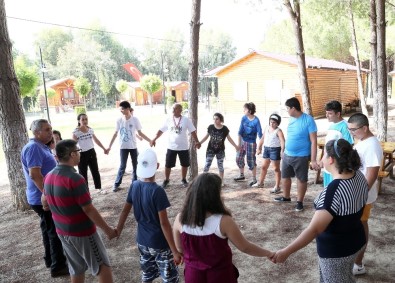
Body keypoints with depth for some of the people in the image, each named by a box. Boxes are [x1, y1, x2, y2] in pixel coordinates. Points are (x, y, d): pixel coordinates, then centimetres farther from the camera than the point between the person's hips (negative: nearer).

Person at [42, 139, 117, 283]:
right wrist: (107, 229, -13)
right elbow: (88, 210, -23)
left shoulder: (49, 177, -1)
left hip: (62, 231, 8)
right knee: (102, 266, 7)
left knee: (77, 269, 21)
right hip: (82, 232, -7)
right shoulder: (75, 179, -26)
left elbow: (45, 203, 13)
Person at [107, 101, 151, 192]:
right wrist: (109, 146, 1)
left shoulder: (135, 120, -7)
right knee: (122, 166, -2)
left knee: (135, 165, 7)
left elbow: (140, 133, 0)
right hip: (123, 147, 0)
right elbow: (115, 134, 3)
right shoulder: (119, 120, -4)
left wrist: (150, 141, -5)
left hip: (133, 146, 1)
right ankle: (116, 184, 8)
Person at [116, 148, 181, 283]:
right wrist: (175, 251, -16)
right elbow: (164, 223, -22)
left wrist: (118, 231, 21)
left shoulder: (134, 186, -5)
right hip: (159, 244, -6)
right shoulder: (157, 191, -23)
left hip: (142, 241, 7)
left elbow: (125, 211, 6)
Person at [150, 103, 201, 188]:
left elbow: (193, 131, -2)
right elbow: (161, 130, 1)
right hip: (171, 147, 1)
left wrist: (197, 141, -8)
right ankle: (166, 180, 22)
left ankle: (183, 179, 31)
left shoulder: (186, 120, -6)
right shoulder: (168, 120, -1)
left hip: (183, 147, 0)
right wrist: (154, 139, -7)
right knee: (168, 165, 4)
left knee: (185, 164, 11)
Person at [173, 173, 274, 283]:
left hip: (193, 274, 3)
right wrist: (268, 253, 4)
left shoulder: (180, 219, -16)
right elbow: (245, 247, -13)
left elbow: (180, 249, 0)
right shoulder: (223, 221, -26)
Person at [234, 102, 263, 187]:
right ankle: (242, 175, 33)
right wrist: (239, 143, -7)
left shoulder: (256, 120, -18)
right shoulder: (244, 118, -5)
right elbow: (240, 131, -4)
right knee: (239, 158, 13)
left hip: (251, 143, -5)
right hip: (242, 141, 5)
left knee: (251, 161, 2)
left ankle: (254, 179, 16)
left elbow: (260, 134, -15)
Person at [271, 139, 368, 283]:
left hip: (335, 249, -8)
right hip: (355, 240, 8)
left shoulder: (333, 191, -35)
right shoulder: (359, 175, -9)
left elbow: (314, 229, -35)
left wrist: (286, 252, -31)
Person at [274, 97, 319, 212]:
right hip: (287, 155, 7)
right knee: (284, 176, 17)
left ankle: (299, 201, 24)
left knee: (301, 179, 9)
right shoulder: (291, 119, 3)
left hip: (301, 157, -7)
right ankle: (286, 197, 37)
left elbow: (313, 141, -16)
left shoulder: (308, 120, -17)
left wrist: (313, 160, -19)